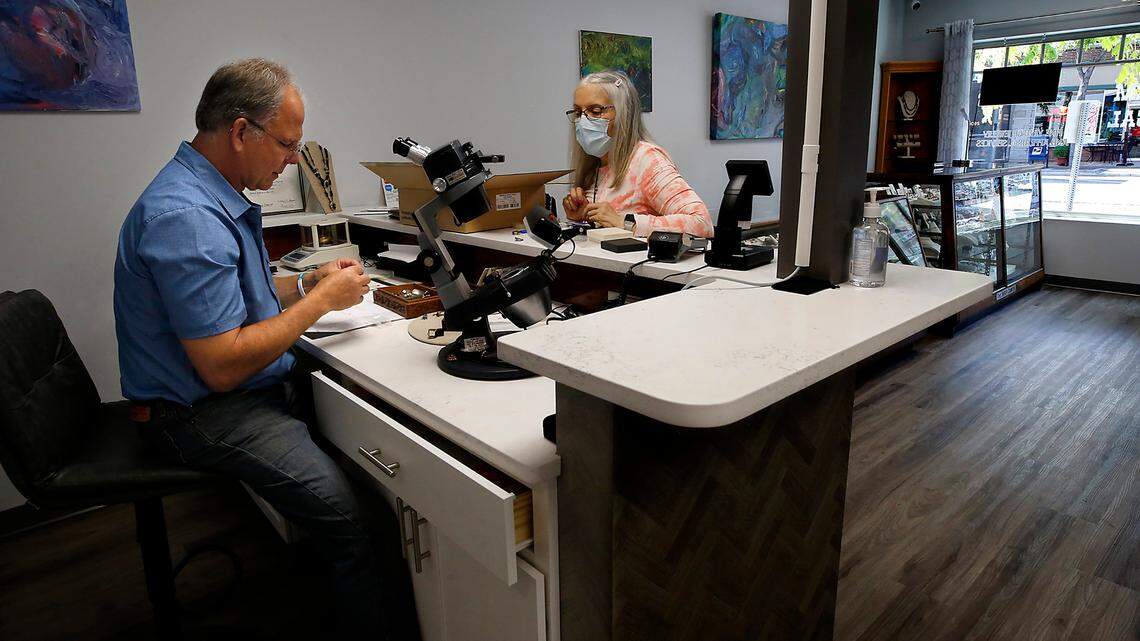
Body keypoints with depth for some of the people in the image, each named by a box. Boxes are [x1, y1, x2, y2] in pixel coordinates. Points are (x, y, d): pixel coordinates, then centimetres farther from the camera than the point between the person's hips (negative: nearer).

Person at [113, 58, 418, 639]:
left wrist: (310, 281, 6)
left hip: (258, 389, 10)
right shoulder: (185, 217, -23)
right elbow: (223, 366, -25)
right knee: (350, 518, -25)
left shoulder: (216, 194, 10)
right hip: (208, 414, -10)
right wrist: (321, 301, -16)